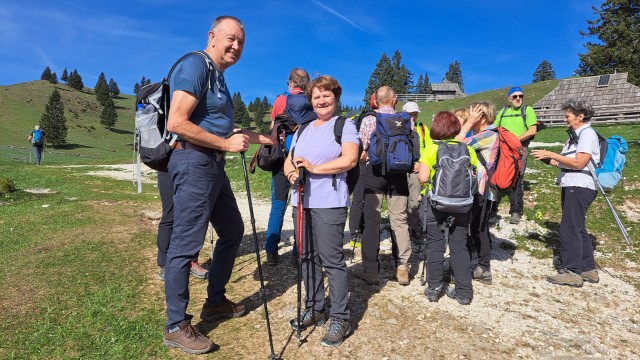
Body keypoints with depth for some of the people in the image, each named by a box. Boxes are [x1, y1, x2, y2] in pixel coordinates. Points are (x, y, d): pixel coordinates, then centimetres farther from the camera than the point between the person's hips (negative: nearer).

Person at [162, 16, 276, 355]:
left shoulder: (218, 76, 19)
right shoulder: (195, 65, -11)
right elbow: (176, 122, -22)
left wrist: (264, 139, 32)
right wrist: (226, 144, -17)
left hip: (213, 165, 10)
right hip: (194, 163, -10)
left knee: (233, 231, 17)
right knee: (185, 245, -3)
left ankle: (215, 302, 32)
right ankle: (176, 327, 12)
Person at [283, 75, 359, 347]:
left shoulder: (345, 126, 0)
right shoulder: (302, 130, 20)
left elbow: (350, 159, -14)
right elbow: (289, 161, 17)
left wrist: (314, 167, -19)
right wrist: (291, 172, -6)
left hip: (329, 203, -6)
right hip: (301, 201, 7)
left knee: (331, 260, -4)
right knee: (307, 257, 12)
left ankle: (340, 319, 8)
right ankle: (314, 309, 27)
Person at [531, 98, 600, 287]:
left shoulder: (587, 134, -11)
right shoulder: (576, 134, 18)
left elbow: (579, 163, -20)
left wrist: (551, 154, -18)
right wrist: (555, 162, 3)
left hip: (579, 187, -10)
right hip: (572, 186, 10)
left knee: (569, 229, -8)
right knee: (577, 229, 14)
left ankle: (572, 272, -2)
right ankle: (588, 269, 24)